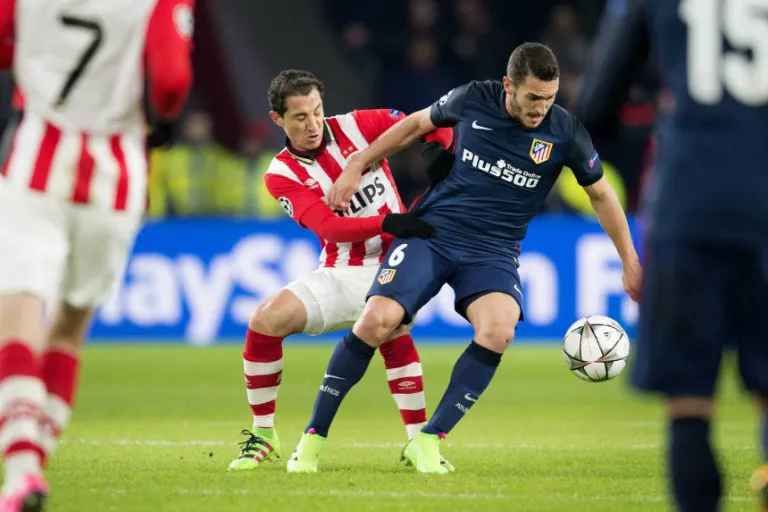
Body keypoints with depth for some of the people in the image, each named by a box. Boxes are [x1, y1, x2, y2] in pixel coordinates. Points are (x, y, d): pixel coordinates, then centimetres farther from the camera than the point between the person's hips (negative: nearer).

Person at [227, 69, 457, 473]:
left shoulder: (355, 126, -4)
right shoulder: (282, 175, -4)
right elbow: (329, 227, -19)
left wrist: (439, 150, -22)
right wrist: (390, 222, -33)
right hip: (339, 275, 2)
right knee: (266, 319, -16)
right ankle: (262, 436, 0)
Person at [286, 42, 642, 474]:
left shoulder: (564, 132, -7)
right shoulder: (474, 99, -6)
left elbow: (601, 194, 8)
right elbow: (418, 124, 14)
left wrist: (630, 263, 11)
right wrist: (357, 166, 12)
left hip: (494, 251, 0)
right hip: (433, 231, 0)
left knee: (498, 331, -30)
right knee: (378, 320, -21)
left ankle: (428, 442, -17)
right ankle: (314, 436, -6)